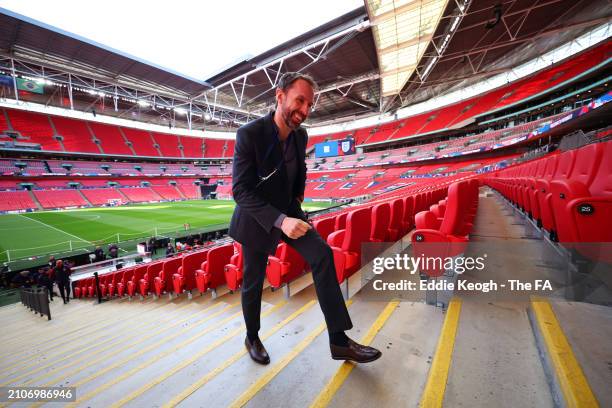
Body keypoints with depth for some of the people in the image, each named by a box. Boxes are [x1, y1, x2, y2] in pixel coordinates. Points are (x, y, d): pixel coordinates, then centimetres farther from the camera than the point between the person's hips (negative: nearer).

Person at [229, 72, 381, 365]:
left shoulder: (301, 135, -2)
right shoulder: (249, 133, -21)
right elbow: (240, 190, -25)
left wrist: (297, 200, 6)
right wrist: (280, 220, -35)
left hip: (288, 211, 5)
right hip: (257, 218, -4)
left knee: (322, 254, -14)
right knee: (253, 281, 9)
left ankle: (339, 341, -2)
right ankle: (252, 337, 38)